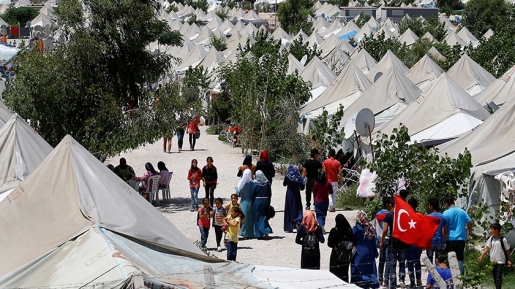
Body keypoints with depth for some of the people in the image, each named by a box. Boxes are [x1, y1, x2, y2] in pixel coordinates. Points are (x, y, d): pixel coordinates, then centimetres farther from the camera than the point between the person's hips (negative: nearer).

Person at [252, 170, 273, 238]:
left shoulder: (255, 183, -11)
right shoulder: (267, 183, -1)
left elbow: (252, 194, -8)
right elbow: (270, 194, 4)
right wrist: (268, 203, 13)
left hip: (257, 201, -3)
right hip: (266, 201, 3)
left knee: (257, 217, 7)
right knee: (264, 217, 14)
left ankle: (259, 233, 7)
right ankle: (266, 231, 0)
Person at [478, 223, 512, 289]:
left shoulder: (503, 239, -12)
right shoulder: (491, 239, 2)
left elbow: (507, 250, -4)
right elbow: (487, 248, 5)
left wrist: (509, 260, -2)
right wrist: (481, 256, -5)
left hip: (500, 261, -5)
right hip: (493, 261, 6)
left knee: (498, 277, -9)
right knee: (494, 276, 13)